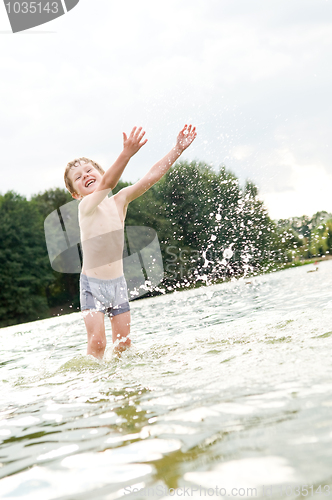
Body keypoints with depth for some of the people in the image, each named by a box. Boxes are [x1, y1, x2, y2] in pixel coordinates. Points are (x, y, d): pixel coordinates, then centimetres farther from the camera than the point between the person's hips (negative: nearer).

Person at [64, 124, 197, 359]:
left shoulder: (120, 200, -1)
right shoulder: (86, 206, -15)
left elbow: (151, 177, -6)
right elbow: (107, 184, -35)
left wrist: (178, 149, -12)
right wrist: (126, 154, -50)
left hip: (118, 282, 4)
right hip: (92, 284, -4)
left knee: (123, 343, 9)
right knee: (97, 342, -13)